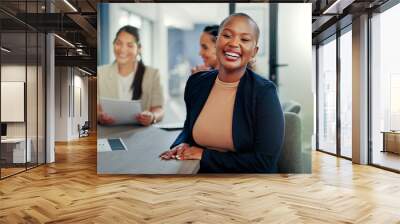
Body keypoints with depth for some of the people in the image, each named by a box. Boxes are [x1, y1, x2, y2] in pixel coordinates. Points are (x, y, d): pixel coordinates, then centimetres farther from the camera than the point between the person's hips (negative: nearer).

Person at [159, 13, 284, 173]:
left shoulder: (264, 92, -14)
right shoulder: (196, 83, -1)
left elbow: (265, 162, -17)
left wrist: (205, 155, -15)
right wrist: (182, 145, -4)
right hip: (202, 171, 4)